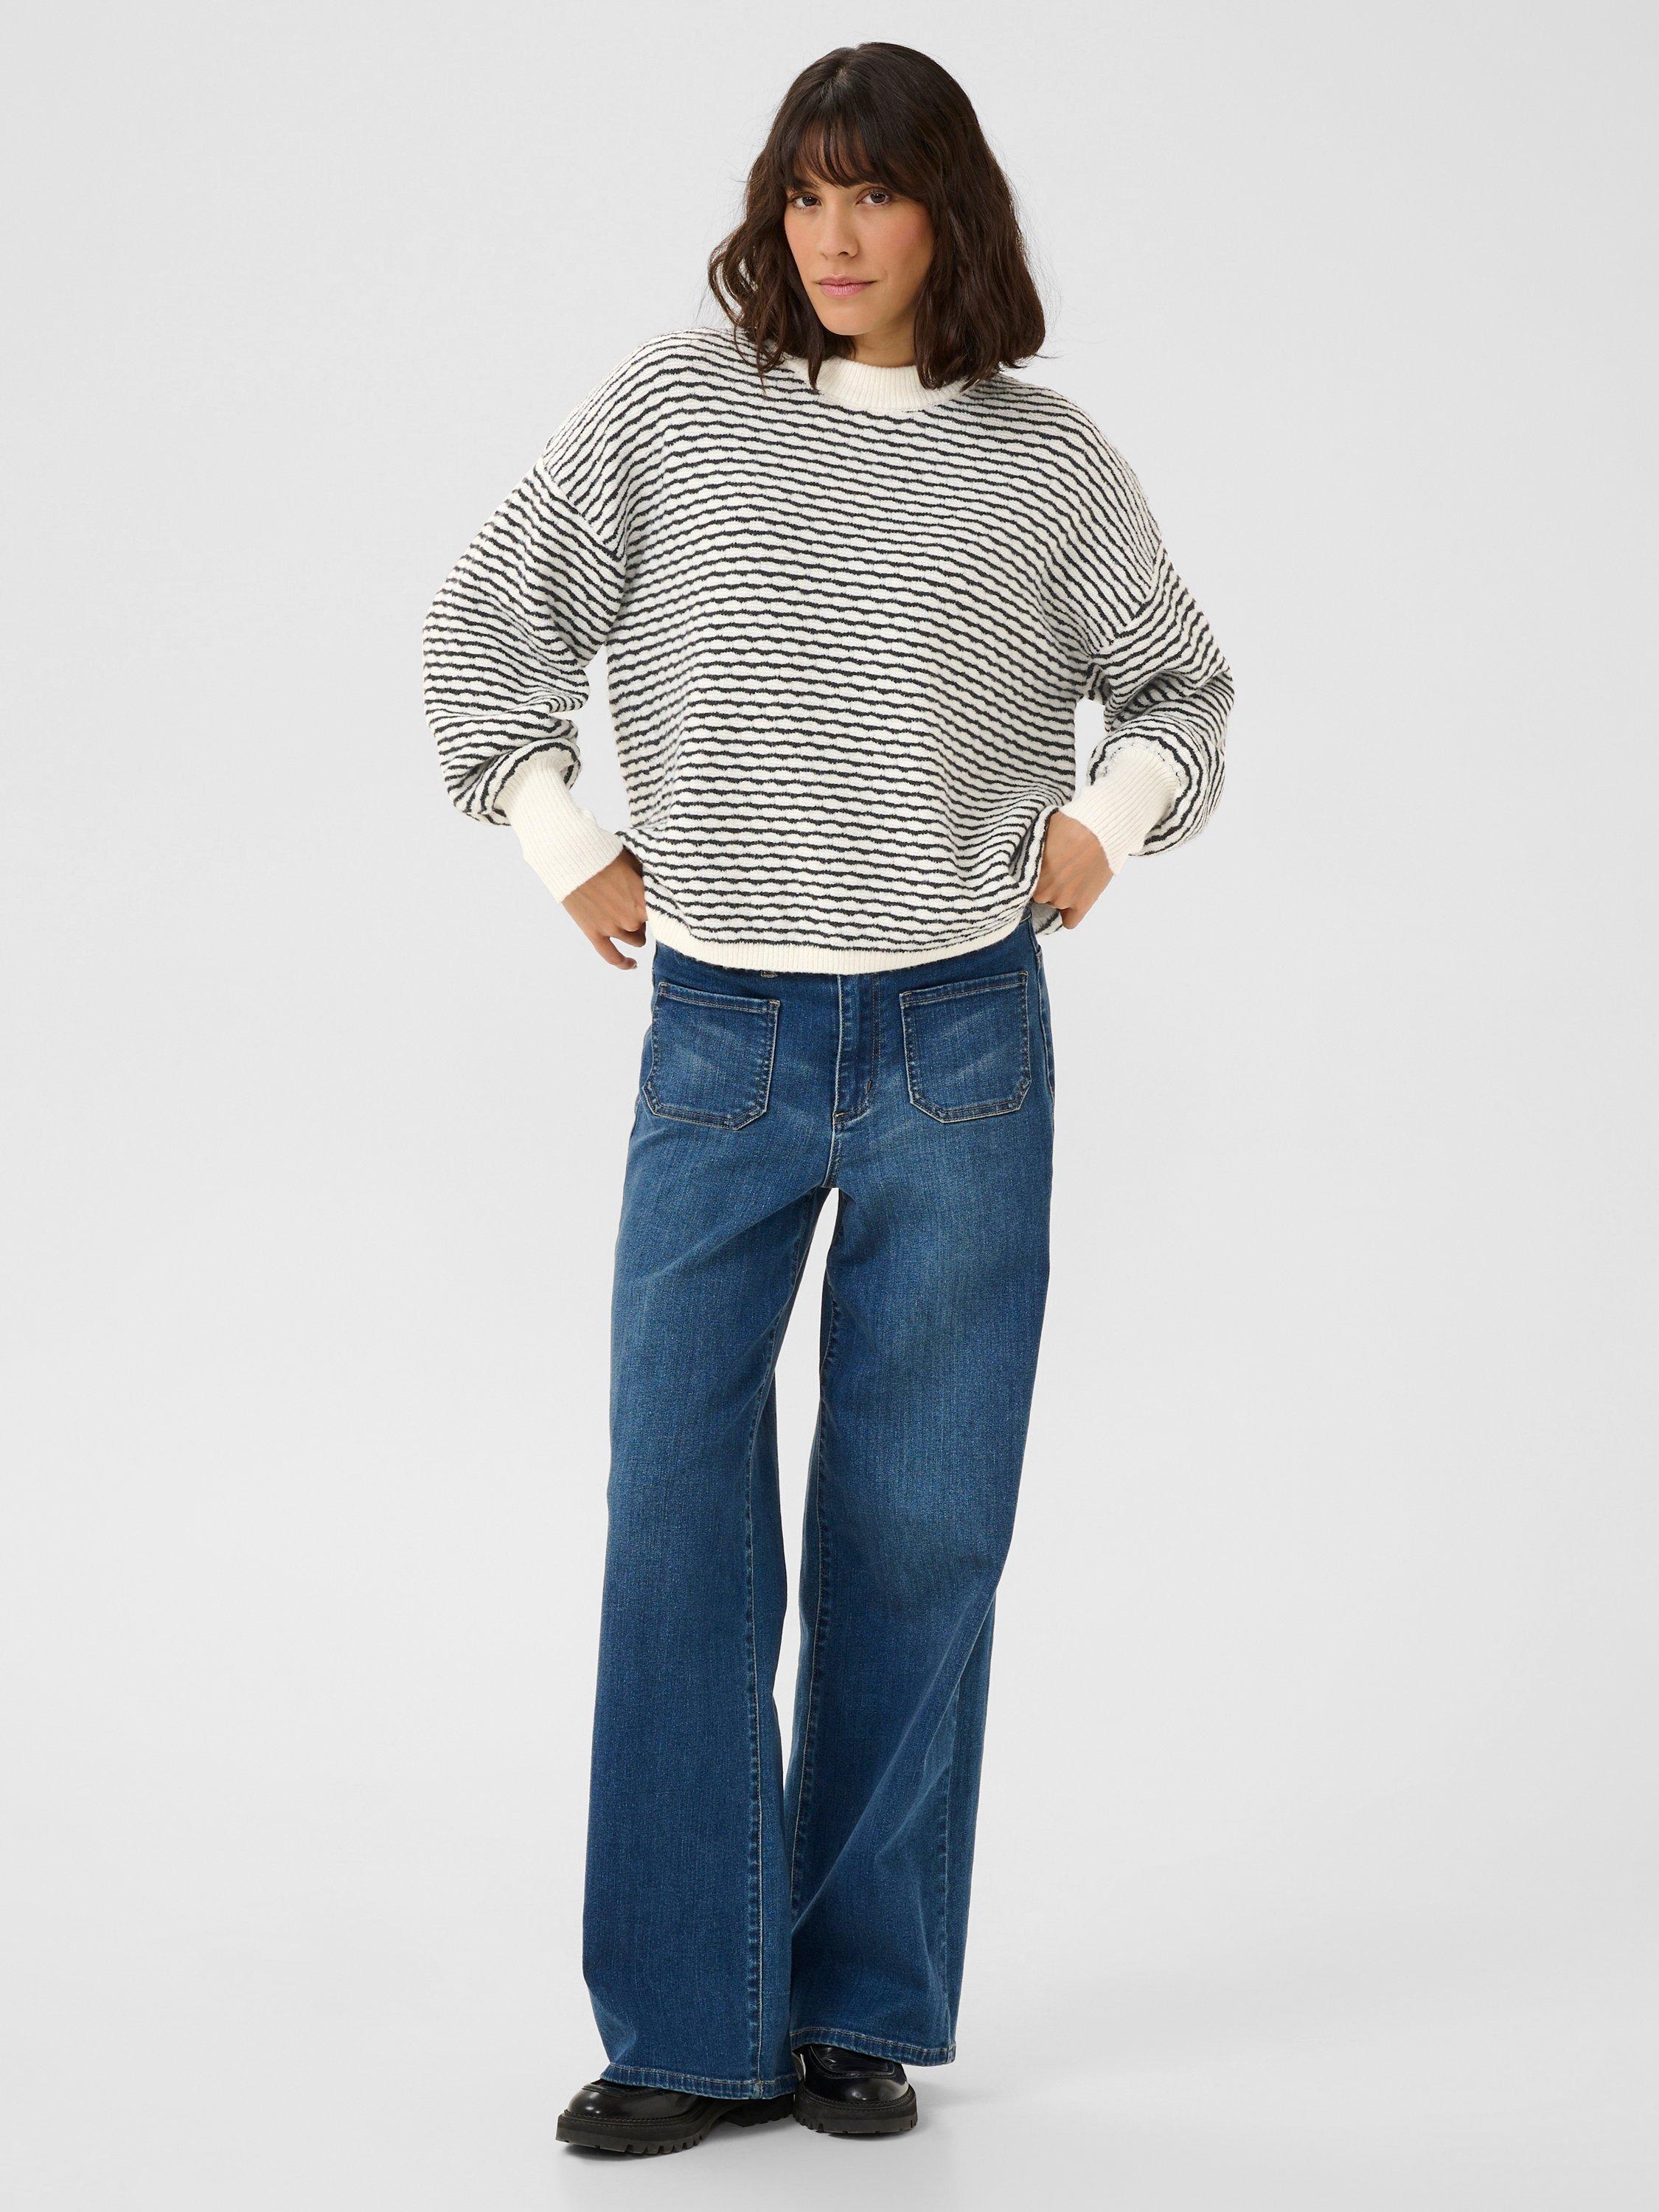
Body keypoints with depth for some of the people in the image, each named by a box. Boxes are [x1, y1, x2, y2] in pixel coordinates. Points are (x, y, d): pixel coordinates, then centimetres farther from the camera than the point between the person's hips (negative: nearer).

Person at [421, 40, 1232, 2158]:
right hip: (722, 1041, 0)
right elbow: (483, 631, 10)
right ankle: (684, 2025, 7)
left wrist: (1105, 817, 0)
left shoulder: (1048, 463, 2)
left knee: (920, 1532, 5)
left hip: (963, 1046, 0)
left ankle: (860, 2011, 16)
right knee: (679, 1524, -2)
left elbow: (1176, 683, 17)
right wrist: (565, 849, 4)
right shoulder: (666, 414, 0)